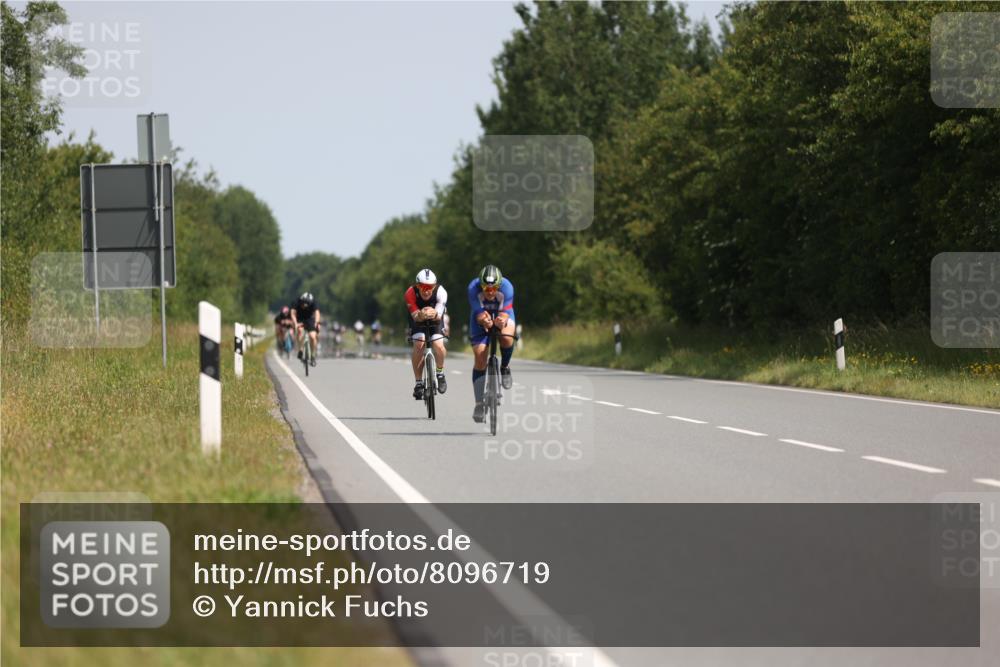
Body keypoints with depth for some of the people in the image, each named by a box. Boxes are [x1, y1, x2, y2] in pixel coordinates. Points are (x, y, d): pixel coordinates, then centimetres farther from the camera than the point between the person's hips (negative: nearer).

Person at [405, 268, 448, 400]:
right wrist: (421, 315, -60)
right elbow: (415, 316, -36)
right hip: (418, 321, 0)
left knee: (438, 345, -23)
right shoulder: (411, 293, -32)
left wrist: (434, 314, -64)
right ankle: (419, 383, -10)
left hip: (435, 321, 0)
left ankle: (440, 373, 6)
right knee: (418, 345, -22)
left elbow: (439, 315, -40)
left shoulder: (441, 292, -32)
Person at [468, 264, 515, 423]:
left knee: (507, 339, -34)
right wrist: (484, 320, -55)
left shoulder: (506, 287, -31)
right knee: (480, 358, -11)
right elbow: (479, 314, -32)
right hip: (481, 320, 0)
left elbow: (505, 313, -31)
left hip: (502, 316, 0)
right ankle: (479, 403, -5)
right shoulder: (473, 288, -31)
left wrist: (502, 321, -54)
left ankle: (505, 368, -2)